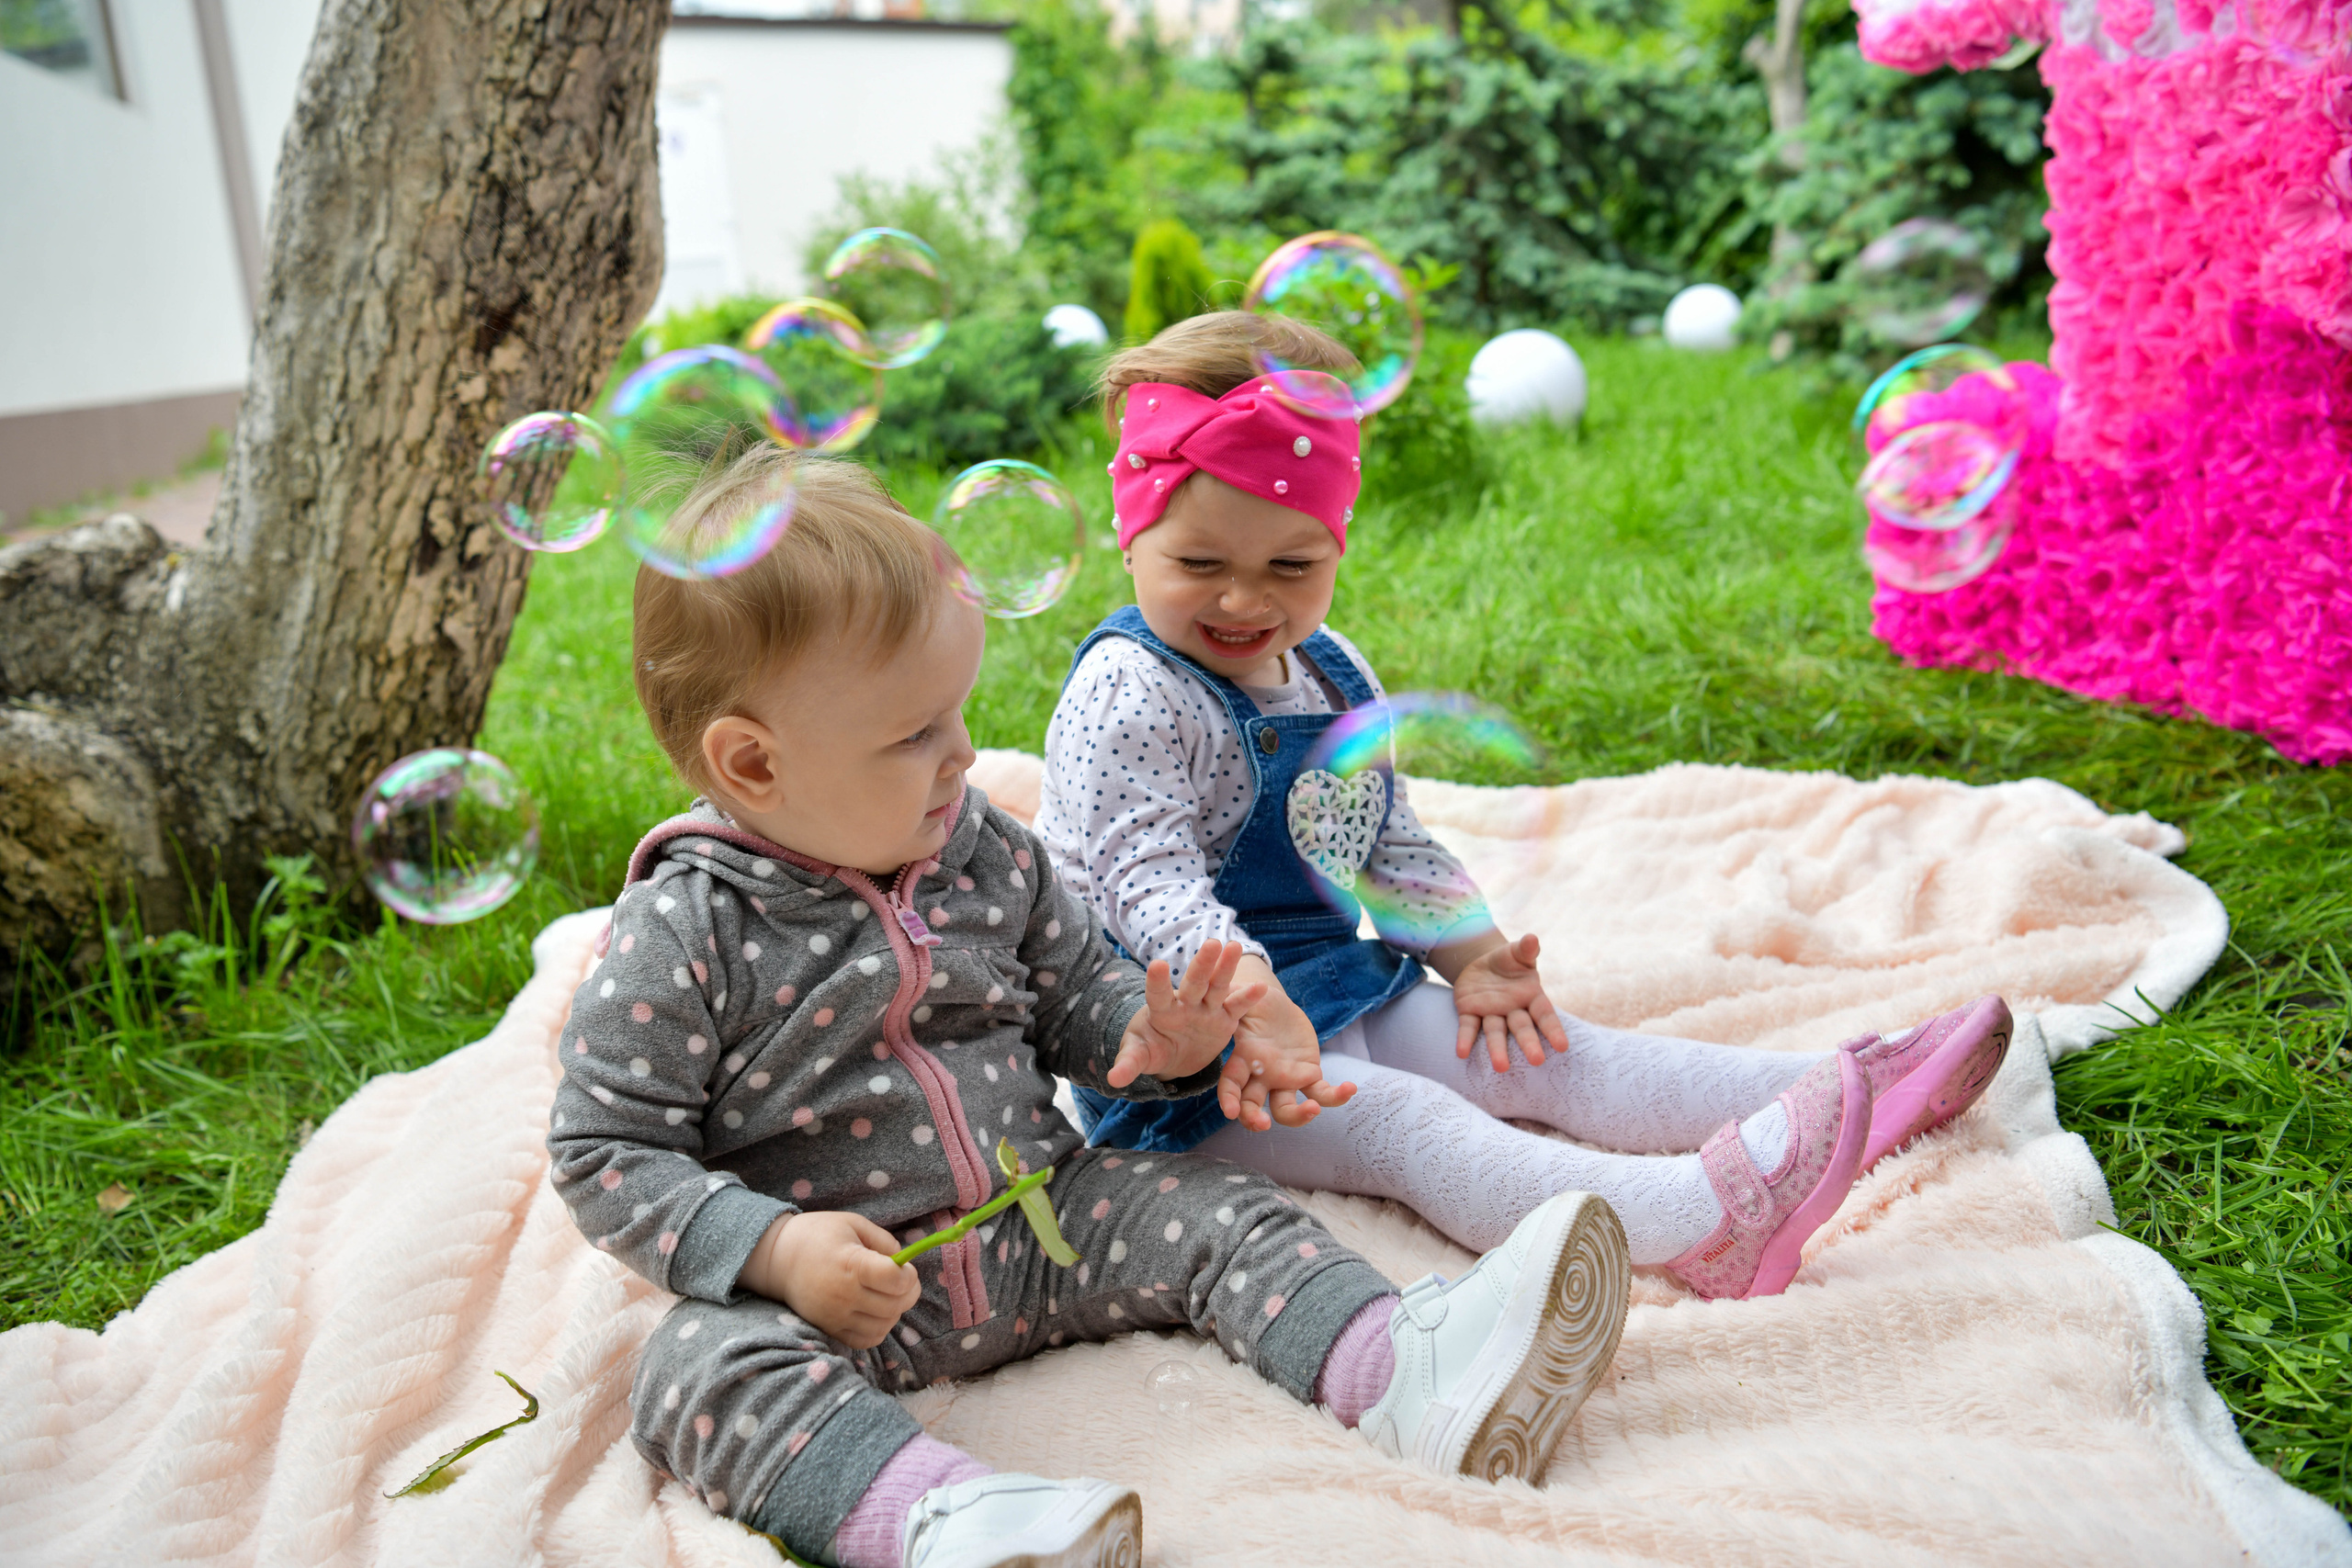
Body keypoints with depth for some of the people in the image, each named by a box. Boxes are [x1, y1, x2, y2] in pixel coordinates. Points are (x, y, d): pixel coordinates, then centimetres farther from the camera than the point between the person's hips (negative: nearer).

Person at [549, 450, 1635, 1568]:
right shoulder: (682, 934, -15)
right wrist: (776, 1250, -24)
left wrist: (1156, 1042, -10)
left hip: (1038, 1228, 4)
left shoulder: (988, 856, 0)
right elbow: (605, 1154, -11)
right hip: (837, 1285, -4)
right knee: (709, 1364, -31)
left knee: (1209, 1213, -10)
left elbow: (1076, 996, 14)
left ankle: (1414, 1374, -26)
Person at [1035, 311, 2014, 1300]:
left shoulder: (1334, 676, 9)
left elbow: (1390, 847, 18)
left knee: (1542, 1053, 1)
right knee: (1401, 1123, -27)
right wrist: (1254, 1004, -44)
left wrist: (1473, 953, 6)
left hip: (1344, 989, 9)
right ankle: (1697, 1219, -46)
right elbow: (1151, 886, -29)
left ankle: (1834, 1091, -1)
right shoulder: (1127, 698, -18)